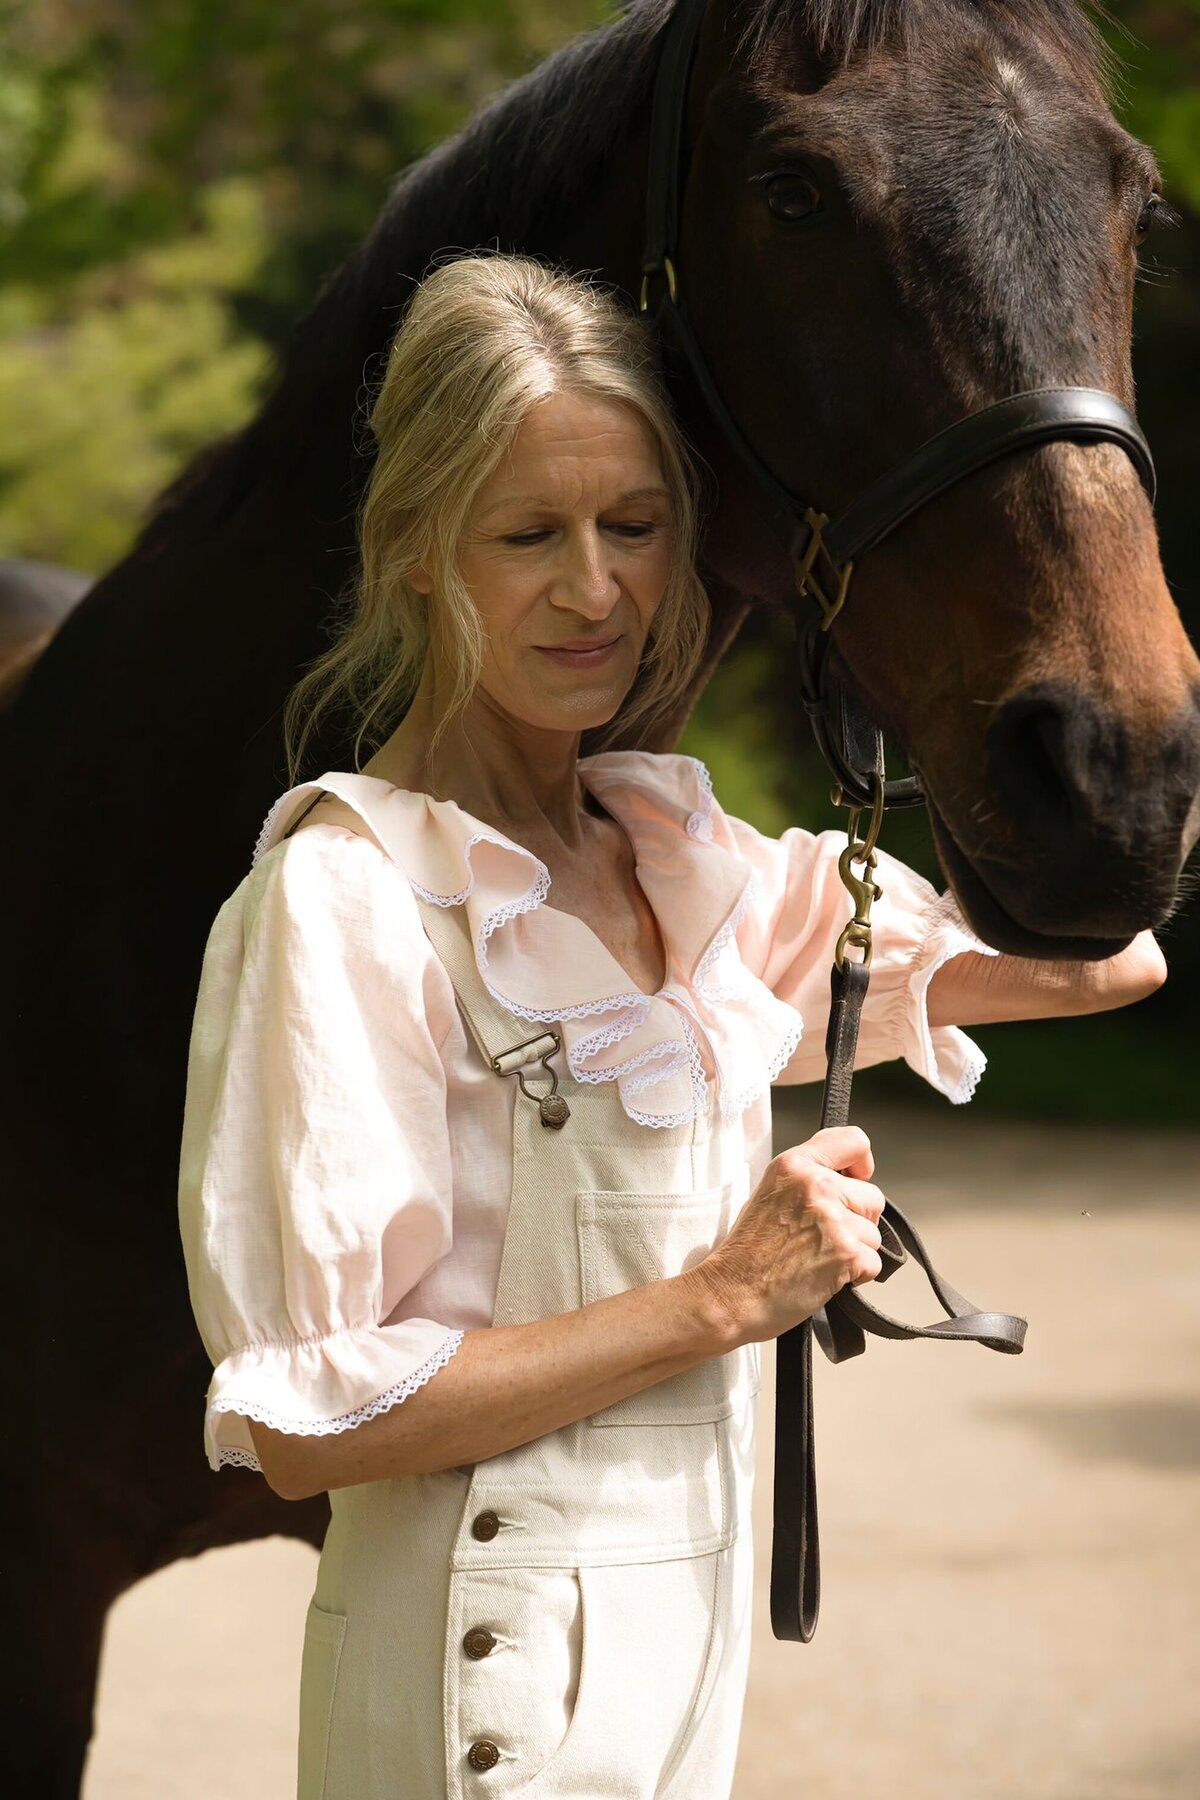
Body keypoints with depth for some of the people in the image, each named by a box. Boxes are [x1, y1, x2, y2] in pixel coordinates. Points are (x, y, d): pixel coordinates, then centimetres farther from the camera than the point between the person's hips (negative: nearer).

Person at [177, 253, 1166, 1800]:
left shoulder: (675, 848, 6)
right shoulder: (347, 891, -17)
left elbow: (1106, 960, 8)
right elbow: (303, 1423, -20)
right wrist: (724, 1296, -19)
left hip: (690, 1640, 8)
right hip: (490, 1671, -8)